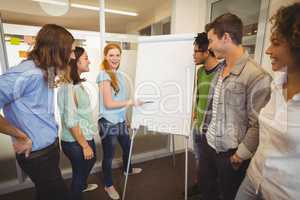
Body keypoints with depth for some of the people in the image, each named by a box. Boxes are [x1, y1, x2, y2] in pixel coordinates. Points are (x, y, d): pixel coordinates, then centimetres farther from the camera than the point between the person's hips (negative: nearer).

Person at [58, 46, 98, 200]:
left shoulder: (77, 83, 4)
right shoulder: (69, 87, -25)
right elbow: (70, 121, -26)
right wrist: (84, 145, -18)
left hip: (85, 136, 10)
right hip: (76, 142, -9)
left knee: (90, 161, 31)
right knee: (79, 172, 14)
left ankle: (83, 185, 58)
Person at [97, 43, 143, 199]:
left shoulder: (119, 74, 6)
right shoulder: (104, 75, -16)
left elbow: (120, 99, 8)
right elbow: (108, 103, -21)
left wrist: (124, 118, 10)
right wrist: (130, 102, -15)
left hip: (120, 120, 8)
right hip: (108, 122, -8)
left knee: (127, 147, 26)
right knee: (109, 155, 10)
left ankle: (127, 169, 55)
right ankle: (108, 185, 34)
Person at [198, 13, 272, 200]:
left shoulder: (257, 76, -21)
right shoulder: (220, 70, 4)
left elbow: (258, 125, -20)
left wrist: (240, 155, -13)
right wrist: (205, 131, 12)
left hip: (230, 153, -6)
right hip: (208, 144, 7)